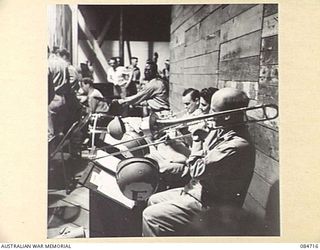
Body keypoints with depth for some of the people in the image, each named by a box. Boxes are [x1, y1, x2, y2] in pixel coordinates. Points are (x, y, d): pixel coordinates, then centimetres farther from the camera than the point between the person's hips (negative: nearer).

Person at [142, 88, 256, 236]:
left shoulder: (237, 145, -29)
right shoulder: (221, 131, 3)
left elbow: (198, 171, -27)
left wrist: (197, 138, -16)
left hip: (210, 206, -10)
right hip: (198, 189, 10)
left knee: (150, 216, -12)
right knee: (153, 200, 17)